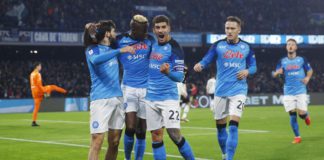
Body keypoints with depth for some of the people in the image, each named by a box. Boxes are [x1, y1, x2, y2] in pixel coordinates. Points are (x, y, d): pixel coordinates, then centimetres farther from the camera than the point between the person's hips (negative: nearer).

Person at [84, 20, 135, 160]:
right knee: (97, 141, -13)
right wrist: (120, 51, -34)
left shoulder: (112, 49, 17)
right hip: (100, 99, -7)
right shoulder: (93, 49, -4)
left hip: (118, 98, 7)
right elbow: (95, 59, -29)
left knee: (114, 142, 6)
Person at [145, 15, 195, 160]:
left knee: (174, 134, -10)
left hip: (168, 97, -6)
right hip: (151, 97, 6)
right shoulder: (153, 44, 8)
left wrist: (168, 72, -36)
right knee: (156, 135, 4)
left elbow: (180, 77, -17)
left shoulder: (174, 48, -11)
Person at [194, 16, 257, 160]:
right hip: (221, 91, 1)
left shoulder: (246, 47, 3)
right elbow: (205, 60, -5)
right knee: (220, 126, 10)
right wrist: (199, 66, -27)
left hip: (238, 90, -1)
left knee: (233, 126, -15)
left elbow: (253, 66, 12)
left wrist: (247, 71, -11)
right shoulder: (218, 45, 0)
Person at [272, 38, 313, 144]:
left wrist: (307, 78, -6)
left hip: (300, 91, -1)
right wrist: (277, 72, -21)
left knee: (301, 113, -9)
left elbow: (310, 70, 15)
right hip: (288, 92, 1)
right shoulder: (282, 61, 5)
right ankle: (297, 137, 7)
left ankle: (306, 116, 30)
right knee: (292, 115, -5)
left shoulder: (302, 60, 3)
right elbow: (274, 74, 3)